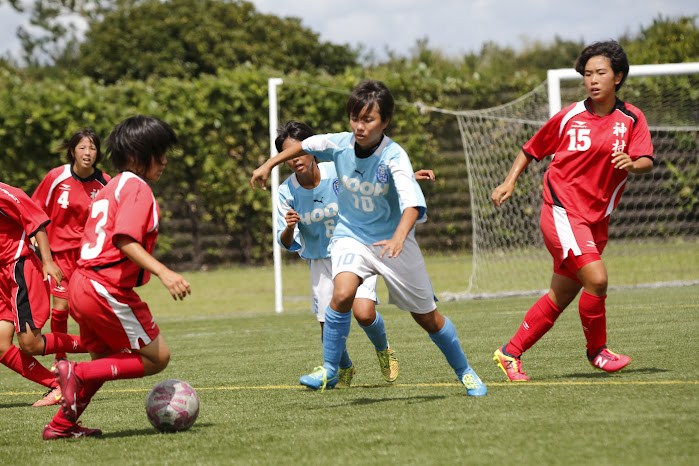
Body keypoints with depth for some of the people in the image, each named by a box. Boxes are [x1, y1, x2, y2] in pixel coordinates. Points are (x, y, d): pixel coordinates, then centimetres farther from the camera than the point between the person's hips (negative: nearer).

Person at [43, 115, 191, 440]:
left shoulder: (110, 188, 19)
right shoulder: (137, 188, -10)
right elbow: (125, 240, -24)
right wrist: (163, 272, -32)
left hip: (81, 283, 10)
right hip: (109, 289, -10)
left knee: (105, 358, 26)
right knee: (156, 358, 1)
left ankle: (62, 425, 25)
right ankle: (78, 373, -10)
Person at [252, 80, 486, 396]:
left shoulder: (394, 157, -26)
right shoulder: (339, 145, -14)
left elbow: (411, 200, -41)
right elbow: (305, 146, 9)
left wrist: (399, 237, -58)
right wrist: (268, 165, 16)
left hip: (392, 240, -2)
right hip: (351, 236, 2)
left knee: (426, 316, 7)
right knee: (343, 293, -28)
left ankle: (463, 371, 31)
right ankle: (329, 370, -13)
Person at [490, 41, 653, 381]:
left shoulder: (631, 119, 2)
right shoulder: (569, 117, -2)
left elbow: (647, 162, -11)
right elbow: (532, 149, 12)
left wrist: (632, 164, -33)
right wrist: (510, 182, 0)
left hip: (596, 219, 4)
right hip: (562, 211, -4)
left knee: (561, 296, 9)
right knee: (596, 278, -21)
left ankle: (510, 353, 22)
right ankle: (597, 350, -1)